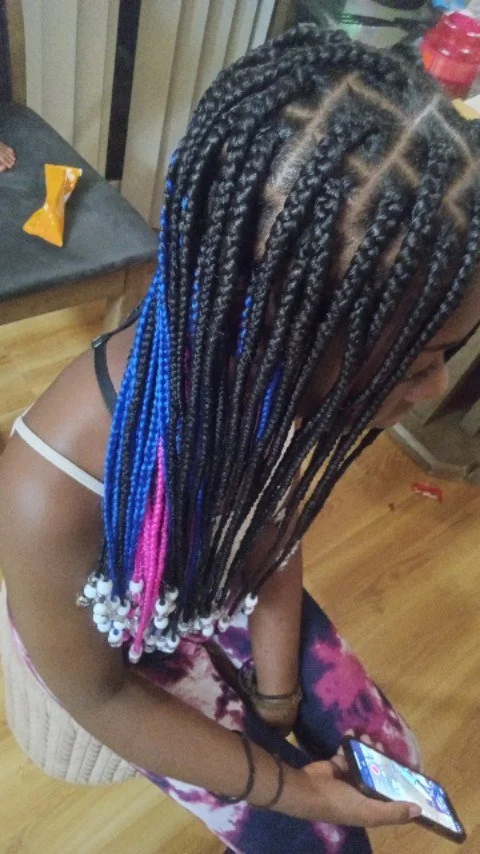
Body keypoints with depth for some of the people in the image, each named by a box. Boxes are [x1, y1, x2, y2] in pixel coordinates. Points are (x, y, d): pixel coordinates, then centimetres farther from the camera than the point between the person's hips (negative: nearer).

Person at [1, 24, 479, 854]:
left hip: (234, 593, 4)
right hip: (123, 652, -3)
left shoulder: (281, 374, -27)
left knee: (387, 761, 13)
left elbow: (278, 531, -5)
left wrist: (277, 700, -6)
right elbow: (99, 695, -21)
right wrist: (287, 785, -14)